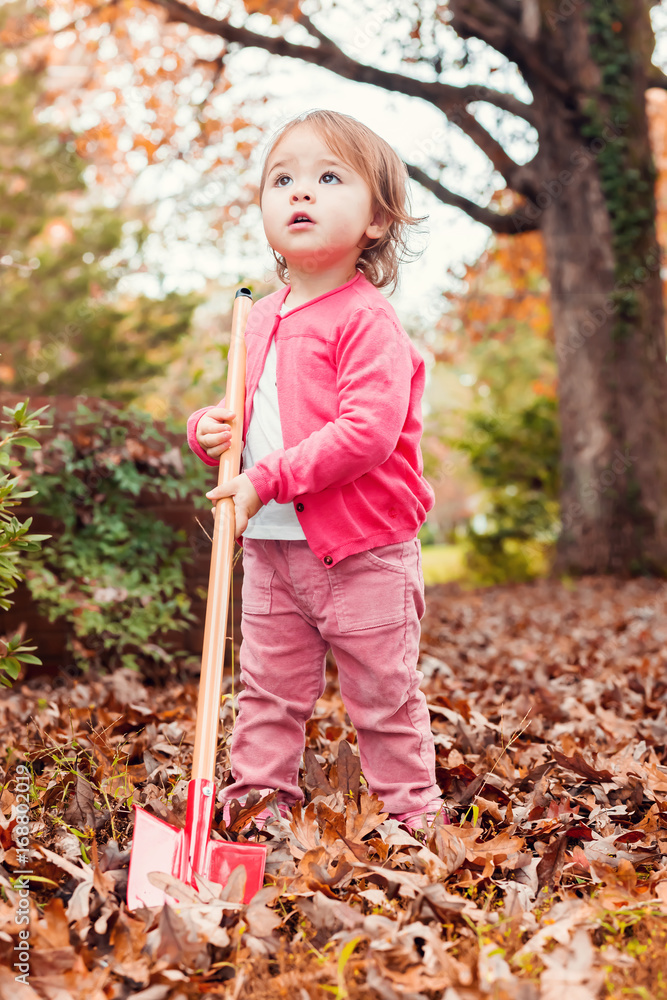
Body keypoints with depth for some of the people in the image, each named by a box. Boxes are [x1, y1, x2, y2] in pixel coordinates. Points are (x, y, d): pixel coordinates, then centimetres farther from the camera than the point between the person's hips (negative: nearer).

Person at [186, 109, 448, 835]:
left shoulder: (367, 319, -14)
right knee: (267, 690, 14)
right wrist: (211, 430, -2)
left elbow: (367, 431, -25)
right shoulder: (259, 320, 10)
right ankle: (256, 798, 27)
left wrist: (268, 479, -26)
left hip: (363, 552, -6)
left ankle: (413, 813, 24)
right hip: (270, 547, 6)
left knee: (384, 697, 7)